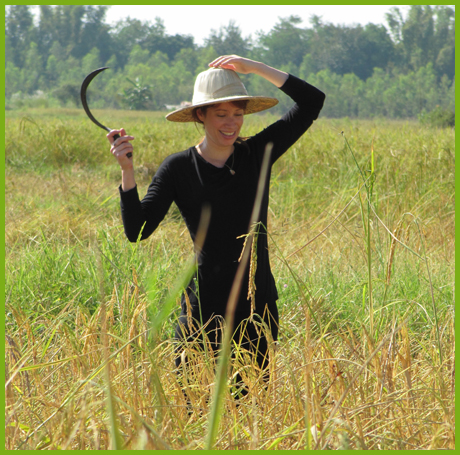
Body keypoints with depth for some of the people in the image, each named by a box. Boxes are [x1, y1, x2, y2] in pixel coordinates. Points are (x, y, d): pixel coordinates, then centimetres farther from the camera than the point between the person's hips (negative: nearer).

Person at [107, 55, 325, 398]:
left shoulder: (257, 154, 4)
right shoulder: (179, 168, -2)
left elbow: (312, 101, 0)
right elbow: (137, 230, -9)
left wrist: (255, 68, -5)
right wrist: (127, 170, -20)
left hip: (259, 305, 2)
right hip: (204, 308, -2)